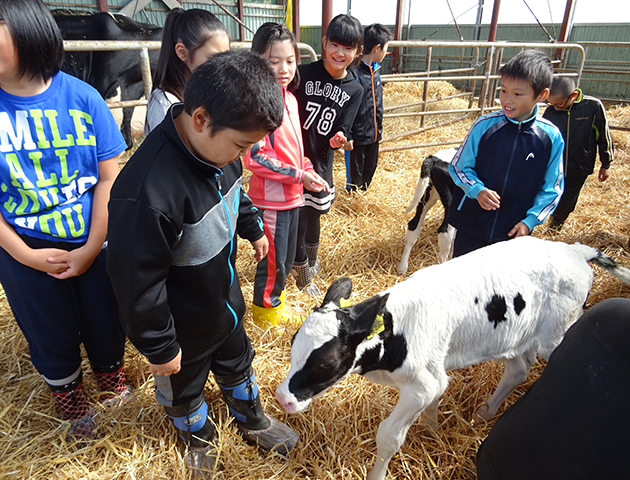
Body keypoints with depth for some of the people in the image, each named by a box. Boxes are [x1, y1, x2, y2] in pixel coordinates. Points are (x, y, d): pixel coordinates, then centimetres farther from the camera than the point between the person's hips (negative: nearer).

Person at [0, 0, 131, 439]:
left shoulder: (81, 97, -11)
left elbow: (108, 177, -9)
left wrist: (92, 248, -11)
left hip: (93, 244, 0)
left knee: (105, 324, 17)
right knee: (52, 336, 19)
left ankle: (114, 384, 48)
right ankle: (71, 400, 48)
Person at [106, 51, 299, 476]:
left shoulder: (216, 145, -14)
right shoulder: (148, 193, -39)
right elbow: (138, 285, -28)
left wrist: (253, 227, 23)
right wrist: (159, 347, -15)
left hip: (225, 298, 7)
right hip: (183, 326, -6)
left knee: (237, 363, 29)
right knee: (183, 385, 25)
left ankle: (252, 418, 58)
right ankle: (199, 435, 56)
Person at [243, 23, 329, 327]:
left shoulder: (289, 98, 8)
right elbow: (254, 157, -22)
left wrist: (308, 171, 3)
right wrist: (298, 175, -20)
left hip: (293, 194, 8)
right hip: (271, 197, -8)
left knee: (287, 257, 22)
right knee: (273, 261, 8)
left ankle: (275, 299, 44)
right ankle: (265, 309, 32)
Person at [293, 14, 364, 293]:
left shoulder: (354, 90, 1)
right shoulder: (304, 74, -11)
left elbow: (342, 129, -1)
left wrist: (338, 139, -24)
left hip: (321, 164, 3)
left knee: (314, 217, 18)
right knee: (297, 220, 4)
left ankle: (311, 262, 48)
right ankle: (303, 278, 29)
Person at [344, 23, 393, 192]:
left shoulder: (376, 72, 7)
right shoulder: (354, 73, -19)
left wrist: (379, 129, 19)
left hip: (374, 135, 8)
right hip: (357, 137, -8)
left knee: (370, 169, 20)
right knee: (355, 173, 8)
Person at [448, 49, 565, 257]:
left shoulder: (551, 137, -7)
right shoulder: (485, 125, -10)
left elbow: (552, 188, 1)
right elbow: (459, 166, -2)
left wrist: (530, 220, -9)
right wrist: (478, 190, -19)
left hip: (514, 233, 1)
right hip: (471, 227, 0)